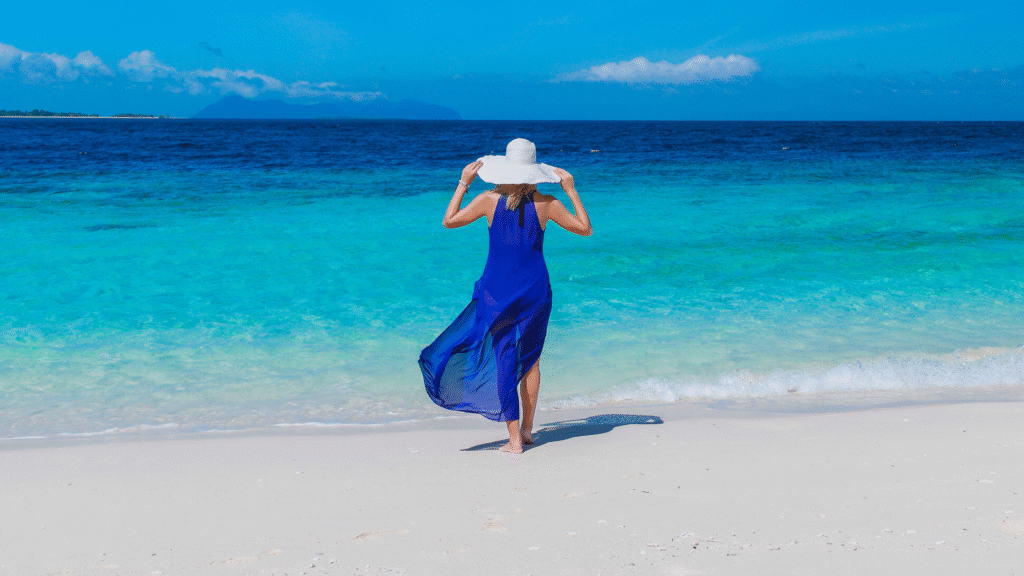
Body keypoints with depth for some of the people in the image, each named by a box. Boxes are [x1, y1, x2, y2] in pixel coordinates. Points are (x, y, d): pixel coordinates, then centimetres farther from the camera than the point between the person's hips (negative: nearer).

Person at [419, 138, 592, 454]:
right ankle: (527, 429, 24)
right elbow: (585, 228, 5)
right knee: (530, 357, 17)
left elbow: (448, 221, 6)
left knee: (504, 359, 3)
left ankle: (515, 439, 2)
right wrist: (571, 190, 8)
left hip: (497, 289, -1)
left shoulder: (489, 200, -5)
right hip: (535, 288, 1)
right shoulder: (545, 203, -5)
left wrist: (463, 183, 11)